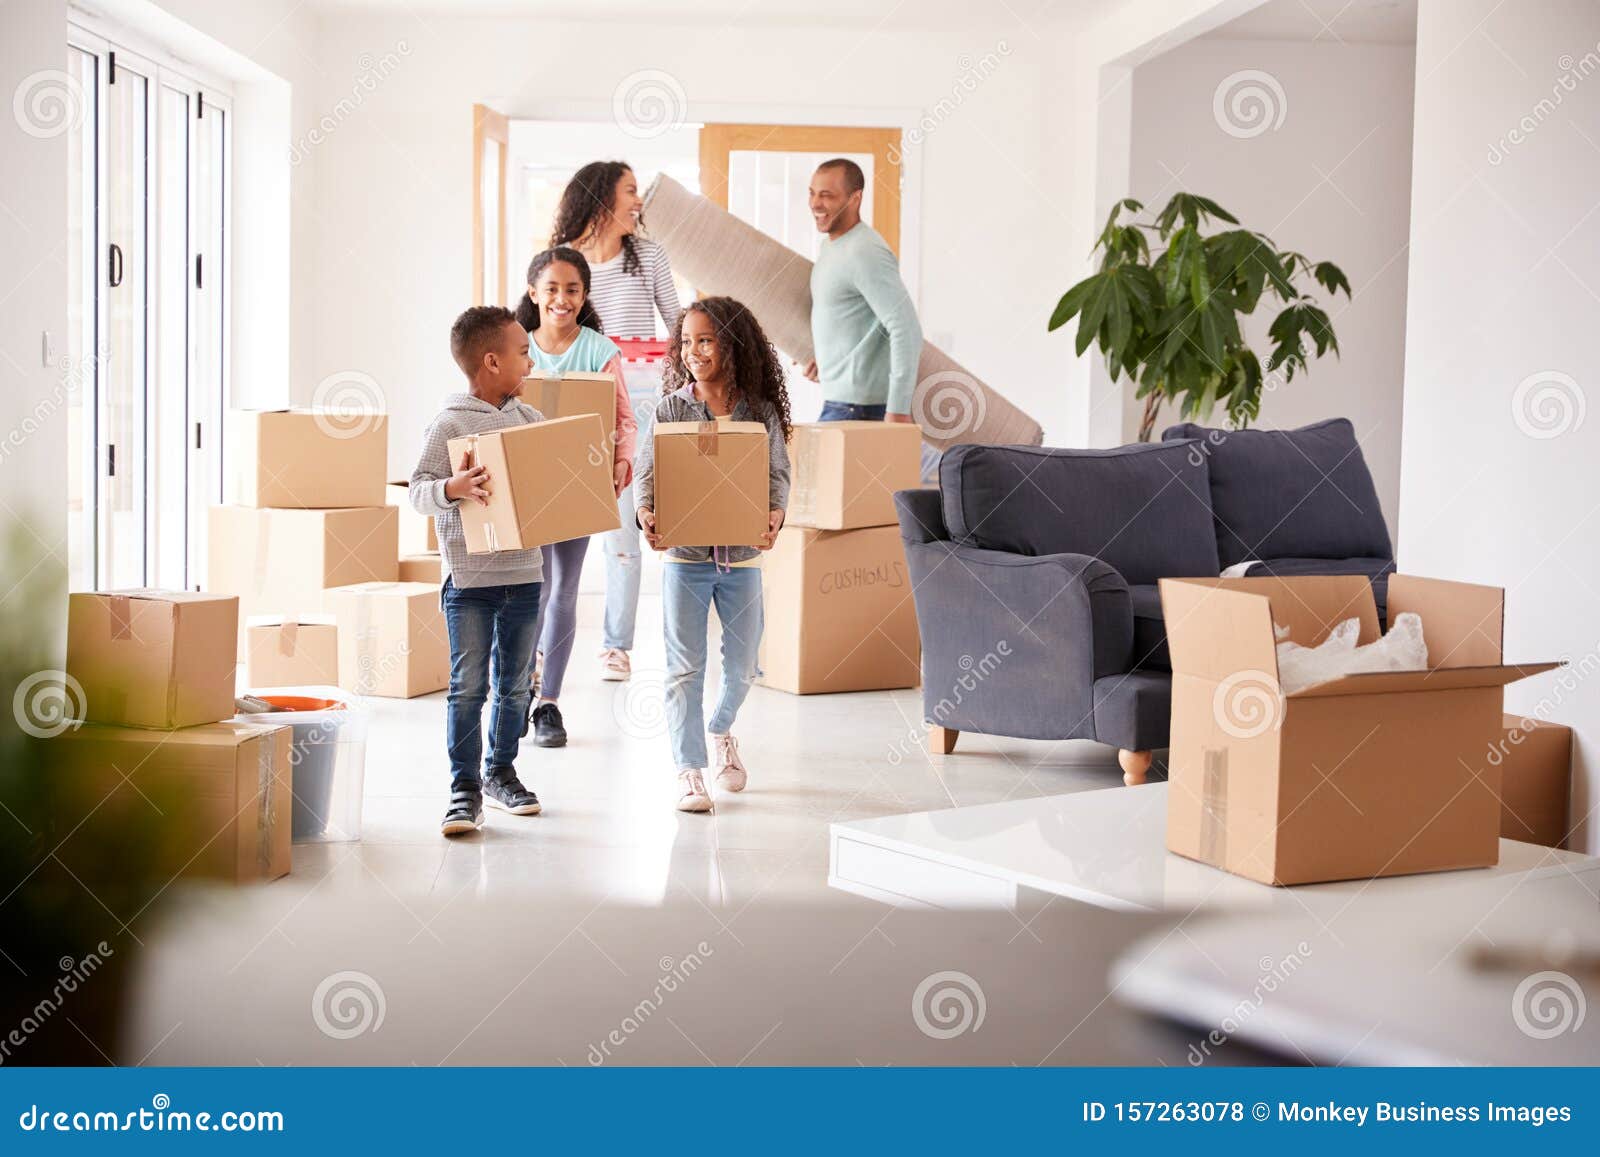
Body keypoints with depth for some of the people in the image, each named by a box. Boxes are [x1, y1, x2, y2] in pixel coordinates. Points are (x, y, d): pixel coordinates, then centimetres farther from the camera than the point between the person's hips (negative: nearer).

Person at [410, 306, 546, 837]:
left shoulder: (530, 420, 8)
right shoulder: (449, 425, -9)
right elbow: (418, 491, -12)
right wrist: (453, 488, -31)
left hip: (524, 574, 6)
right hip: (469, 579, -6)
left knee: (515, 685, 13)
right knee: (468, 686, -3)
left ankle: (500, 772, 27)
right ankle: (464, 788, 3)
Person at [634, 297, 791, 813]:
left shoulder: (761, 412, -1)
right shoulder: (671, 408, -2)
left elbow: (777, 473, -3)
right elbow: (648, 470, -6)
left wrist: (774, 515, -23)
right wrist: (646, 510, -27)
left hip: (741, 556, 1)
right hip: (685, 554, -1)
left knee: (742, 665, 13)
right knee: (685, 667, -2)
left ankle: (721, 732, 43)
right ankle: (689, 771, 4)